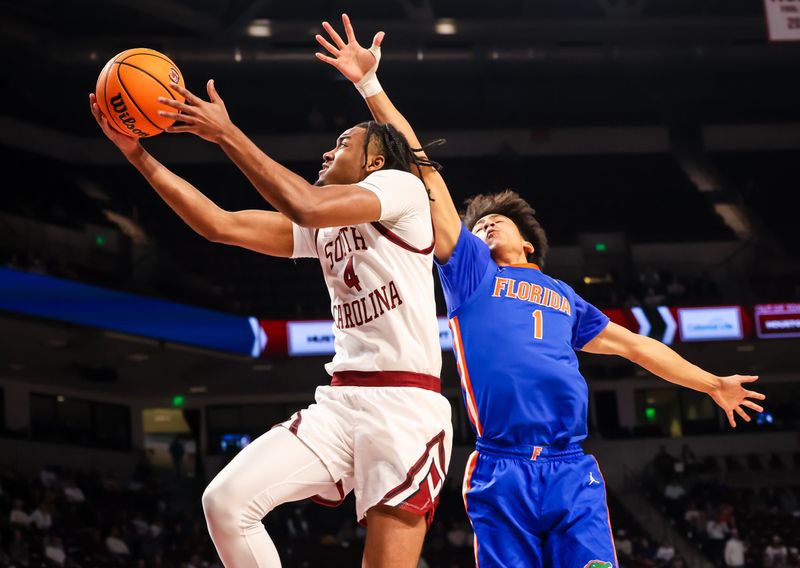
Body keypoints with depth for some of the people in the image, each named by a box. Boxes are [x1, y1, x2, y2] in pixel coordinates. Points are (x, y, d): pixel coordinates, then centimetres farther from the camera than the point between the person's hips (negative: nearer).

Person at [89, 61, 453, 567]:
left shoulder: (402, 186, 0)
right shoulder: (322, 227, 22)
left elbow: (309, 206, -18)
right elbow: (221, 225, 13)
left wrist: (226, 134, -14)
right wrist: (137, 153, 7)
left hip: (405, 405, -7)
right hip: (340, 401, 7)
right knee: (226, 500, -9)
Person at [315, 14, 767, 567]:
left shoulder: (564, 296, 28)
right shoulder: (469, 269, 19)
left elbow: (634, 344, 37)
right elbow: (422, 172, 13)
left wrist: (714, 384, 43)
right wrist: (371, 85, 10)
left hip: (573, 473, 2)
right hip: (501, 475, -2)